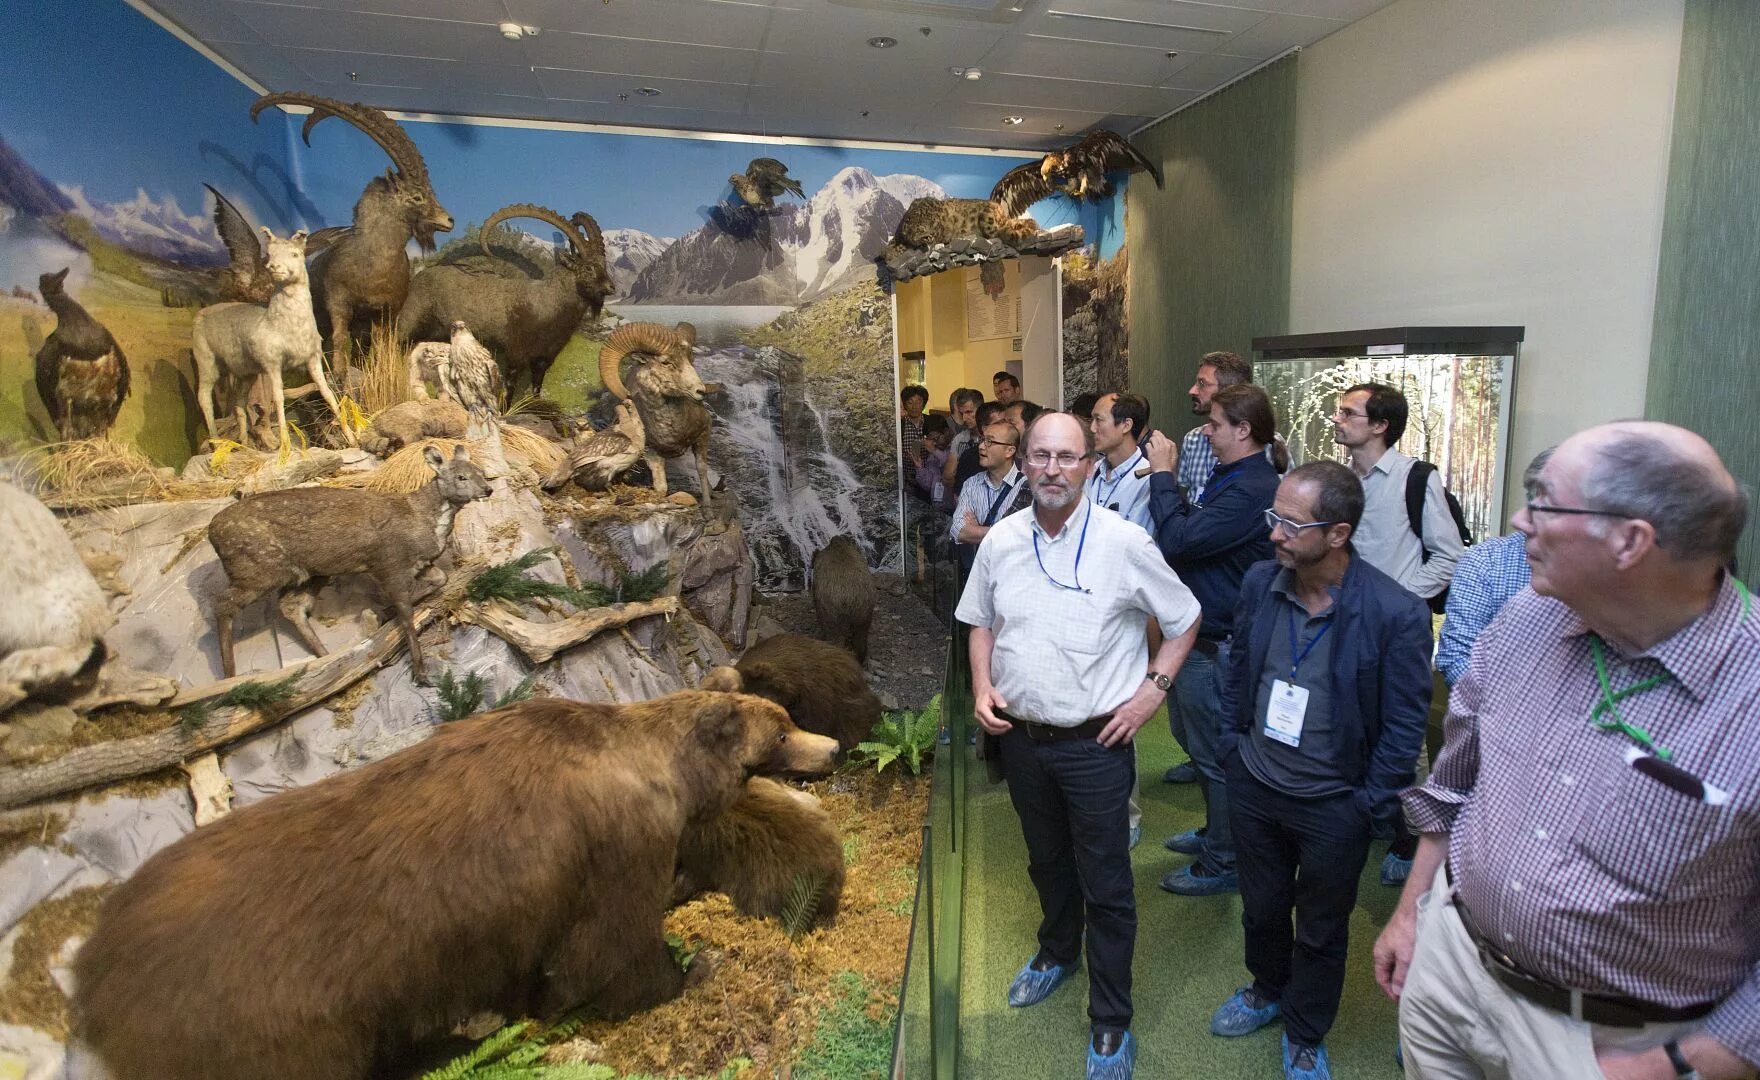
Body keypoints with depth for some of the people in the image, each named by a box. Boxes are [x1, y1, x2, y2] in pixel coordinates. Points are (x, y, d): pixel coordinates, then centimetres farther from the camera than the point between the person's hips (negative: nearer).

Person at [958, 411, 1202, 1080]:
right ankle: (1058, 951, 53)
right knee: (1046, 861, 25)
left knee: (1106, 886, 8)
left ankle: (1111, 1023, 28)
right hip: (1021, 738, 4)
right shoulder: (1001, 540, -2)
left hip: (1096, 744, -4)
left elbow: (1184, 621, -2)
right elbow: (981, 621, 12)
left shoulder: (1124, 542, -14)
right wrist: (982, 687, -2)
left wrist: (1152, 689, -10)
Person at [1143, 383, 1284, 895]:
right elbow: (1193, 530, 9)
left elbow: (1175, 540, -29)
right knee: (1199, 742, 24)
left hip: (1217, 645, -10)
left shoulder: (1251, 490, -24)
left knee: (1214, 754, 5)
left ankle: (1220, 864, 22)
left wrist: (1162, 474, -19)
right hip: (1198, 633, 10)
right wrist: (1168, 480, 1)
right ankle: (1217, 833, 42)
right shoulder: (1232, 477, 9)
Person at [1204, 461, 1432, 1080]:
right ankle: (1267, 991, 54)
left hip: (1334, 805, -3)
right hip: (1254, 786, 4)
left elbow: (1404, 724, -14)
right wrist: (1233, 745, 7)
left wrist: (1371, 807, -10)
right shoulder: (1260, 583, -9)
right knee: (1261, 908, 25)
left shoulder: (1395, 613, -23)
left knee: (1321, 932, 19)